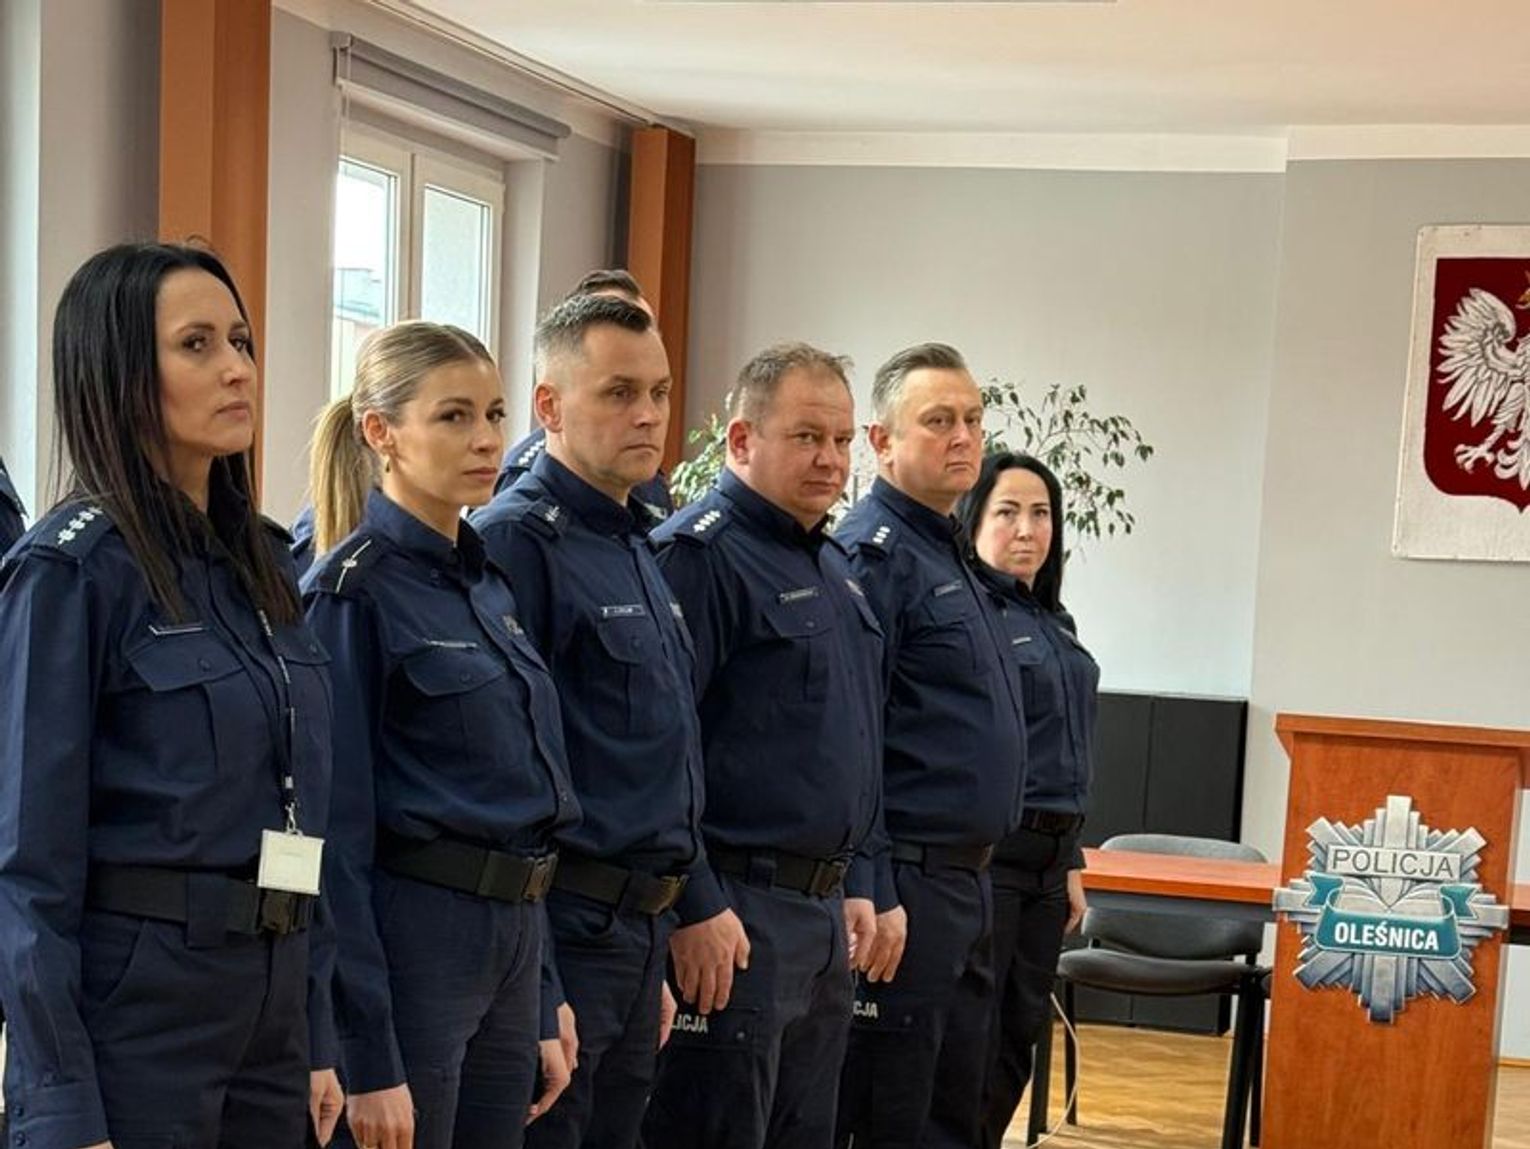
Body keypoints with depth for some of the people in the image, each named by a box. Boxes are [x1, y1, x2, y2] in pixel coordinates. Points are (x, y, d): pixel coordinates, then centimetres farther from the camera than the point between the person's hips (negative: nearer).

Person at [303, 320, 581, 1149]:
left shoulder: (491, 584, 12)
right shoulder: (353, 591, -11)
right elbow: (337, 831, -14)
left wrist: (542, 1009, 15)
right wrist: (367, 1057, -17)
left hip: (512, 940, 8)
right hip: (407, 941, -8)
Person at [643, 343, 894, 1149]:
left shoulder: (833, 568, 16)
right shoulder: (700, 554, -12)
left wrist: (861, 885, 17)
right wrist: (696, 906, -21)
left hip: (827, 911, 9)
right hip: (734, 916, -9)